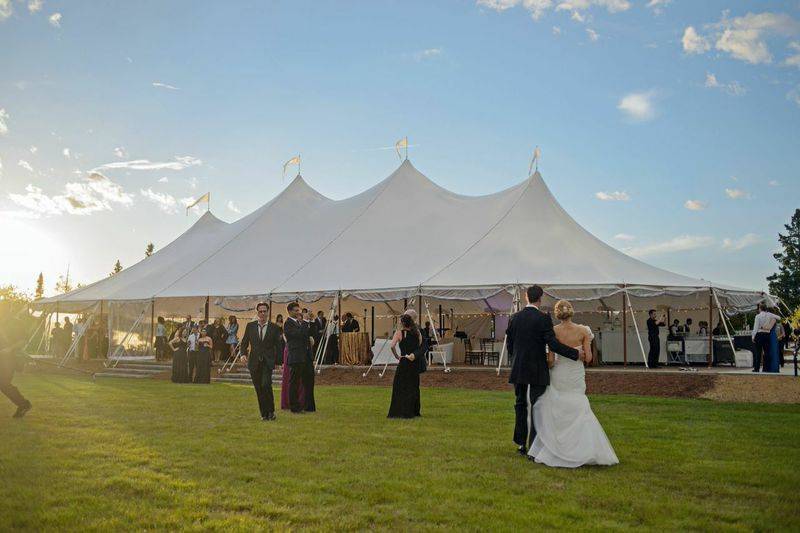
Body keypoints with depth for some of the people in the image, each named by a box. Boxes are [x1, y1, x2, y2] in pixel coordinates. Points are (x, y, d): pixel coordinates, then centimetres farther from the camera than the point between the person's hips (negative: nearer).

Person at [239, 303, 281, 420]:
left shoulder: (274, 327, 3)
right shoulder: (250, 326, 7)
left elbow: (278, 346, 7)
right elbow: (244, 342, 10)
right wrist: (243, 353, -9)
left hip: (267, 362, -2)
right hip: (254, 362, 2)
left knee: (266, 385, -20)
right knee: (259, 389, 4)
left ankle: (271, 411, -5)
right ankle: (264, 413, 15)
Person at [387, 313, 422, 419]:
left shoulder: (399, 333, -8)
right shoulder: (417, 332, 3)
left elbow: (392, 346, -19)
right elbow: (420, 345, 5)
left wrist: (396, 356, -6)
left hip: (404, 362, -4)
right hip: (415, 362, 4)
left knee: (399, 387, 5)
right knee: (414, 386, 13)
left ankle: (400, 412, 3)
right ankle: (414, 411, 18)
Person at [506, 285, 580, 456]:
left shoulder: (515, 318, 3)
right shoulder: (543, 319, -12)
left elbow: (509, 345, 8)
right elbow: (553, 344, -19)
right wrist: (575, 354, -11)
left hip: (518, 370, 4)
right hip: (537, 371, -4)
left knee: (520, 406, 15)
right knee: (536, 409, 3)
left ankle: (521, 444, 22)